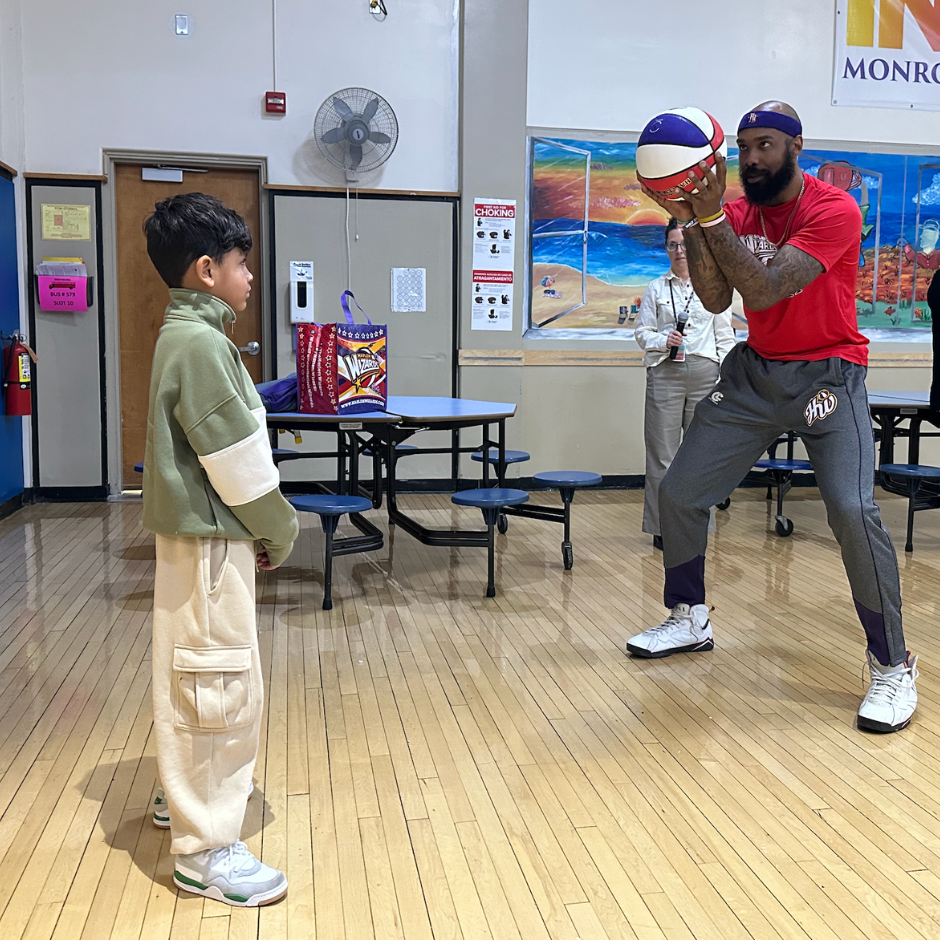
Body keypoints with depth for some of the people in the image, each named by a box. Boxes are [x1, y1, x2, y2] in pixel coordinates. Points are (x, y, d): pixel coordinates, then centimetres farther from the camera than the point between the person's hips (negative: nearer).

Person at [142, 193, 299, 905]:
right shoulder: (200, 344, -19)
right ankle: (204, 849, 5)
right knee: (218, 680, -5)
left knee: (191, 672, 22)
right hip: (209, 537, -11)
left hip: (207, 532, 11)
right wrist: (280, 530, -7)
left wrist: (261, 527, 13)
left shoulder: (190, 334, 13)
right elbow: (235, 457, -20)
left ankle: (184, 792, 39)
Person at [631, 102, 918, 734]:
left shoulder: (834, 211, -15)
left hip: (827, 374, -6)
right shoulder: (738, 214, 4)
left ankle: (893, 667, -5)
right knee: (679, 494, 3)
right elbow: (716, 300, -9)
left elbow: (763, 288, -26)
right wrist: (691, 223, -20)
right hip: (755, 373, 6)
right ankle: (690, 620, 26)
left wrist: (711, 217, -28)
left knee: (854, 510, -23)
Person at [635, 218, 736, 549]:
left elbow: (725, 336, 11)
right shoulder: (656, 288, 10)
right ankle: (662, 526, 7)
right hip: (665, 373, -1)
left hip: (705, 373, 1)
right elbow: (642, 332, 8)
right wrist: (664, 341, -13)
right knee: (662, 453, -2)